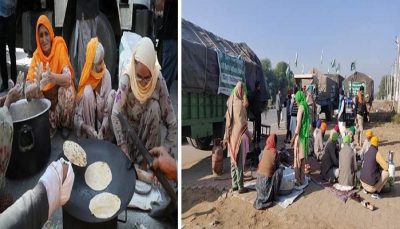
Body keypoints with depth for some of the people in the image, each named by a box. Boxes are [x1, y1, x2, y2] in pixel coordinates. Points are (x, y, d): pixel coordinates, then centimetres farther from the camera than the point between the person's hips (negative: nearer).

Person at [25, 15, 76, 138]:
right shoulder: (36, 55, -8)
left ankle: (65, 125, -3)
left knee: (68, 92, -33)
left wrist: (52, 76, -48)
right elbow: (28, 85, -17)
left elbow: (68, 77, -28)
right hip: (45, 97, 4)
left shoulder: (59, 46, -15)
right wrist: (35, 87, -41)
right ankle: (52, 125, 10)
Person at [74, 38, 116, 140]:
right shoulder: (86, 79, -16)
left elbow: (107, 110, -12)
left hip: (102, 120, 2)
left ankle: (100, 134, -14)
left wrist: (102, 129, -27)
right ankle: (90, 136, -19)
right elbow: (78, 113, -14)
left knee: (113, 93, -24)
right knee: (87, 91, -28)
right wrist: (86, 127, -33)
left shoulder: (106, 75, -13)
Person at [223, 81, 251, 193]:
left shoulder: (231, 103, 4)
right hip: (240, 136, -7)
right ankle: (240, 186, 8)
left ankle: (234, 184, 22)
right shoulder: (241, 104, -16)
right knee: (239, 162, 0)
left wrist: (226, 136, 11)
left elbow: (228, 122, 6)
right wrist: (248, 135, -2)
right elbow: (243, 123, -15)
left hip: (232, 136, 7)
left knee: (233, 160, 14)